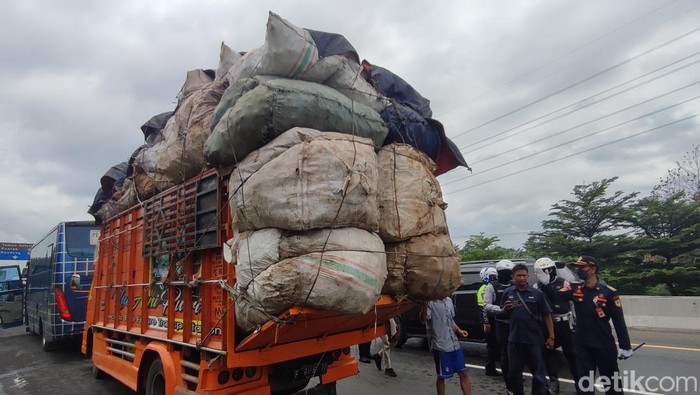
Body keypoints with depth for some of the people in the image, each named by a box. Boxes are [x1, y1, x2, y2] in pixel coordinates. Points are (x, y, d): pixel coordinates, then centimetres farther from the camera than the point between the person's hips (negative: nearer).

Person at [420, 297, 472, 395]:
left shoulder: (449, 300, 10)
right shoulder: (431, 303, -14)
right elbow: (423, 320, -29)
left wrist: (458, 330, 6)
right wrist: (425, 304, -44)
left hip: (454, 344, 7)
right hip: (440, 346, -7)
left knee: (463, 373, 11)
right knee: (442, 376, 7)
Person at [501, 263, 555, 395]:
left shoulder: (537, 294, -4)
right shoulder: (507, 293, 4)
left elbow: (547, 316, -1)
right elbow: (503, 312, 16)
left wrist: (551, 336, -5)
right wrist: (506, 309, -7)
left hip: (534, 340, -3)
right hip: (514, 340, 3)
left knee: (538, 374, 6)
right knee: (513, 373, 14)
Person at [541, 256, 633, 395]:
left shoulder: (608, 292, -12)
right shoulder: (575, 290, 0)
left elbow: (618, 321, -8)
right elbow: (555, 296, -13)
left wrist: (625, 346, -7)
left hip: (604, 345, -3)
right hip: (582, 345, 3)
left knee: (612, 383, 12)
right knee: (583, 383, 14)